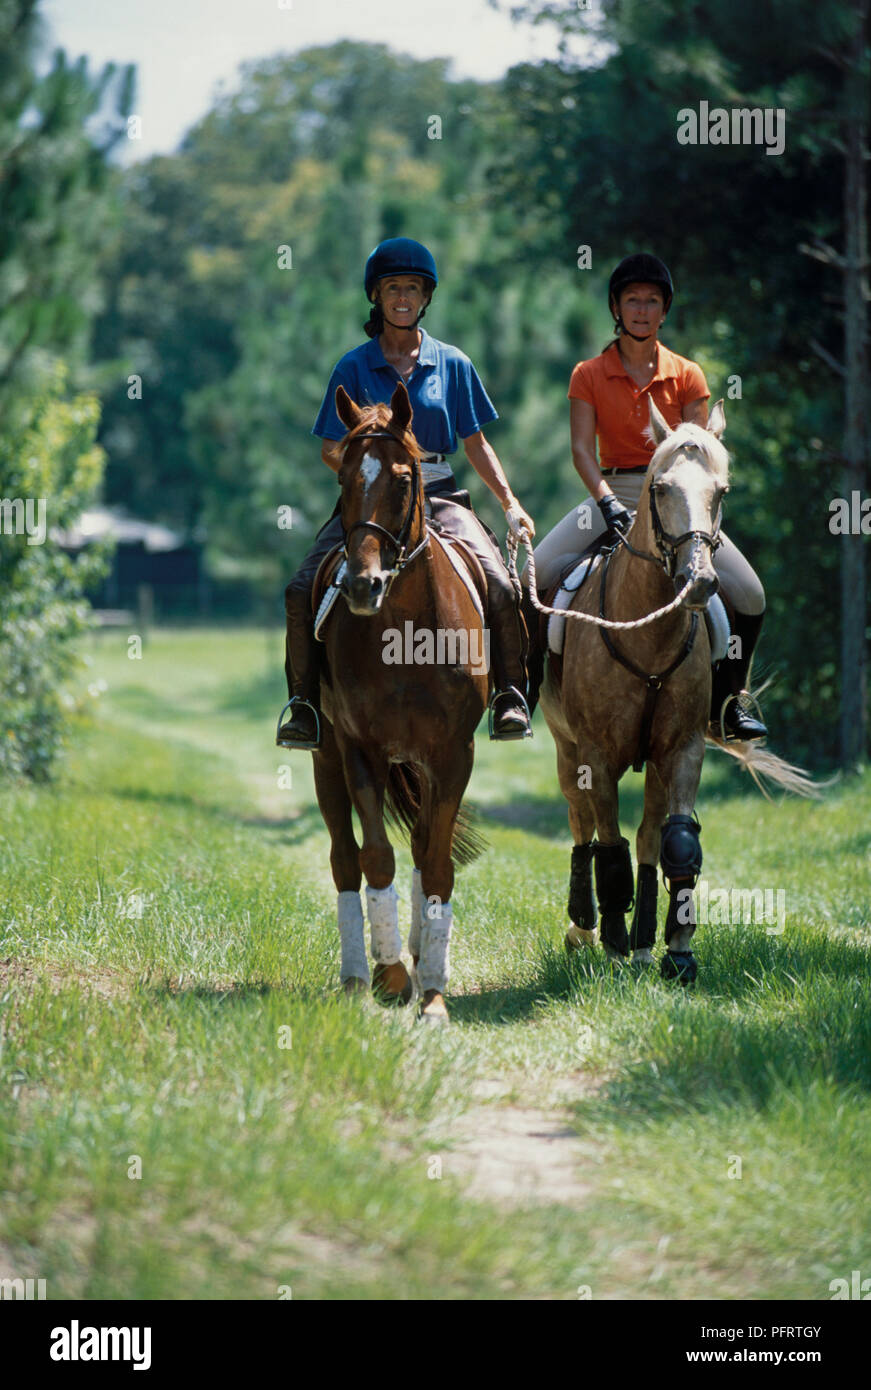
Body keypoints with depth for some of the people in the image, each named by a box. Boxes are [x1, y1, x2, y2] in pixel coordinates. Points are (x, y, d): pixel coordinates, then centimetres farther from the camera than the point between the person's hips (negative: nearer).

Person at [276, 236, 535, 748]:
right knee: (302, 591, -20)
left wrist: (510, 502, 0)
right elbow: (332, 449, 5)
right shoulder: (354, 367, 6)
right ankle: (305, 703, -6)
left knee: (501, 587, -23)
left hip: (438, 495, 0)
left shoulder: (452, 364, 9)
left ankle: (511, 695, -7)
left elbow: (476, 443, 12)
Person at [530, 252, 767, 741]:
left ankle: (729, 702, 2)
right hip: (613, 494, 0)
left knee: (750, 595, -17)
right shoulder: (589, 375, 3)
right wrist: (607, 500, -24)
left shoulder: (687, 375, 5)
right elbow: (583, 448, -6)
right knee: (534, 577, -24)